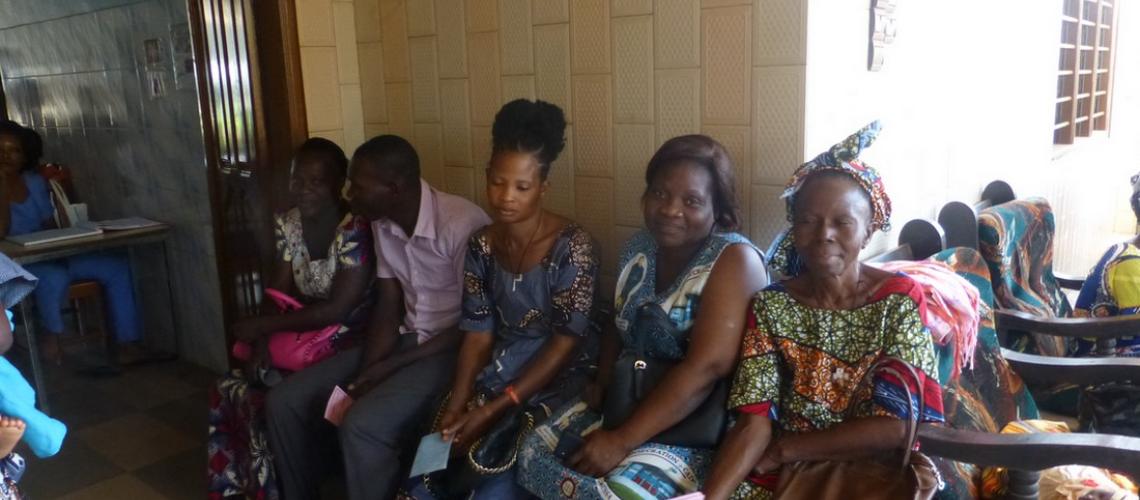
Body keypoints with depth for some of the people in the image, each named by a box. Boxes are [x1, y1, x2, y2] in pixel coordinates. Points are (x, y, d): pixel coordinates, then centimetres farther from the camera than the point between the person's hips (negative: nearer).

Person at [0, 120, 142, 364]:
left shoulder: (35, 182, 11)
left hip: (50, 256, 6)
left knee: (117, 266, -12)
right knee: (54, 277, -40)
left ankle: (128, 344, -13)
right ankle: (51, 334, -7)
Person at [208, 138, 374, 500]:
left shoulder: (356, 230, -19)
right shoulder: (287, 224, 3)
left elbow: (336, 310, -22)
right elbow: (277, 292, 3)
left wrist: (262, 325, -17)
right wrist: (261, 342, -14)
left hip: (347, 345, -7)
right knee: (229, 389, -8)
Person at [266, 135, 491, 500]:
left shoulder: (462, 224, -23)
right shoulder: (383, 224, 1)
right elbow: (387, 311, 5)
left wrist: (393, 366, -17)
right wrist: (363, 376, -10)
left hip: (455, 350, -7)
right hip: (403, 340, 8)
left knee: (363, 425, -29)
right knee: (286, 402, -3)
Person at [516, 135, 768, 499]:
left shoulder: (734, 259, -17)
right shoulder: (639, 249, 4)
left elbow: (706, 367, -25)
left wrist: (621, 440, -25)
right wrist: (603, 382, -3)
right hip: (628, 401, 7)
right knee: (534, 454, -6)